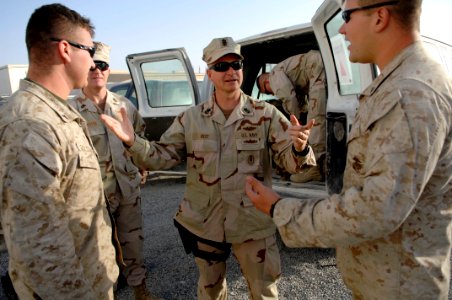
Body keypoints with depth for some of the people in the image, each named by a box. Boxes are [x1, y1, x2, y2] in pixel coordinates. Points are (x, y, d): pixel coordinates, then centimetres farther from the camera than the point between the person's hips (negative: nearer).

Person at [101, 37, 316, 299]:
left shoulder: (266, 114, -7)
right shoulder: (191, 118, -1)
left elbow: (289, 160, -11)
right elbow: (163, 155, 0)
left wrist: (299, 148, -34)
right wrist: (133, 141, -18)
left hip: (253, 224, -1)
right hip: (204, 224, 2)